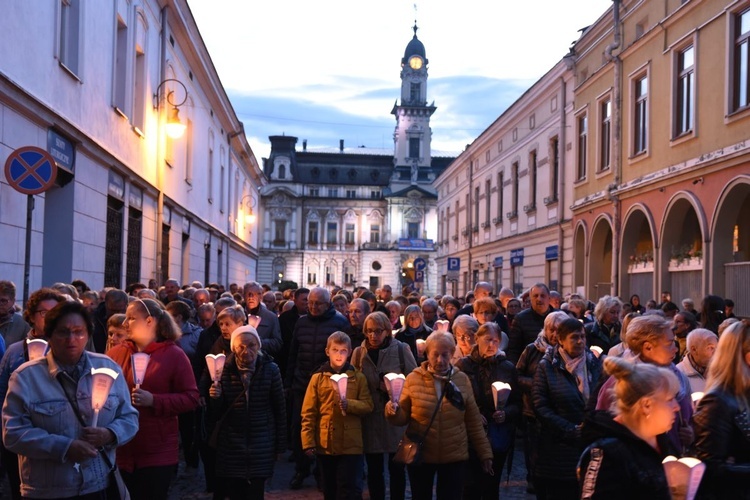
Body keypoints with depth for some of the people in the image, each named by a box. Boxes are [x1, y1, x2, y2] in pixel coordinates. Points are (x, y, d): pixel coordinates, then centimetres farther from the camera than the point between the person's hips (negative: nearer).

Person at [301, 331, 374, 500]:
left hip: (351, 445, -1)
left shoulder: (358, 377, 1)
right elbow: (308, 413, 0)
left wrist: (348, 404, -21)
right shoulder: (318, 378, 1)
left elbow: (368, 406, -3)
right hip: (325, 445, 2)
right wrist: (308, 442, -6)